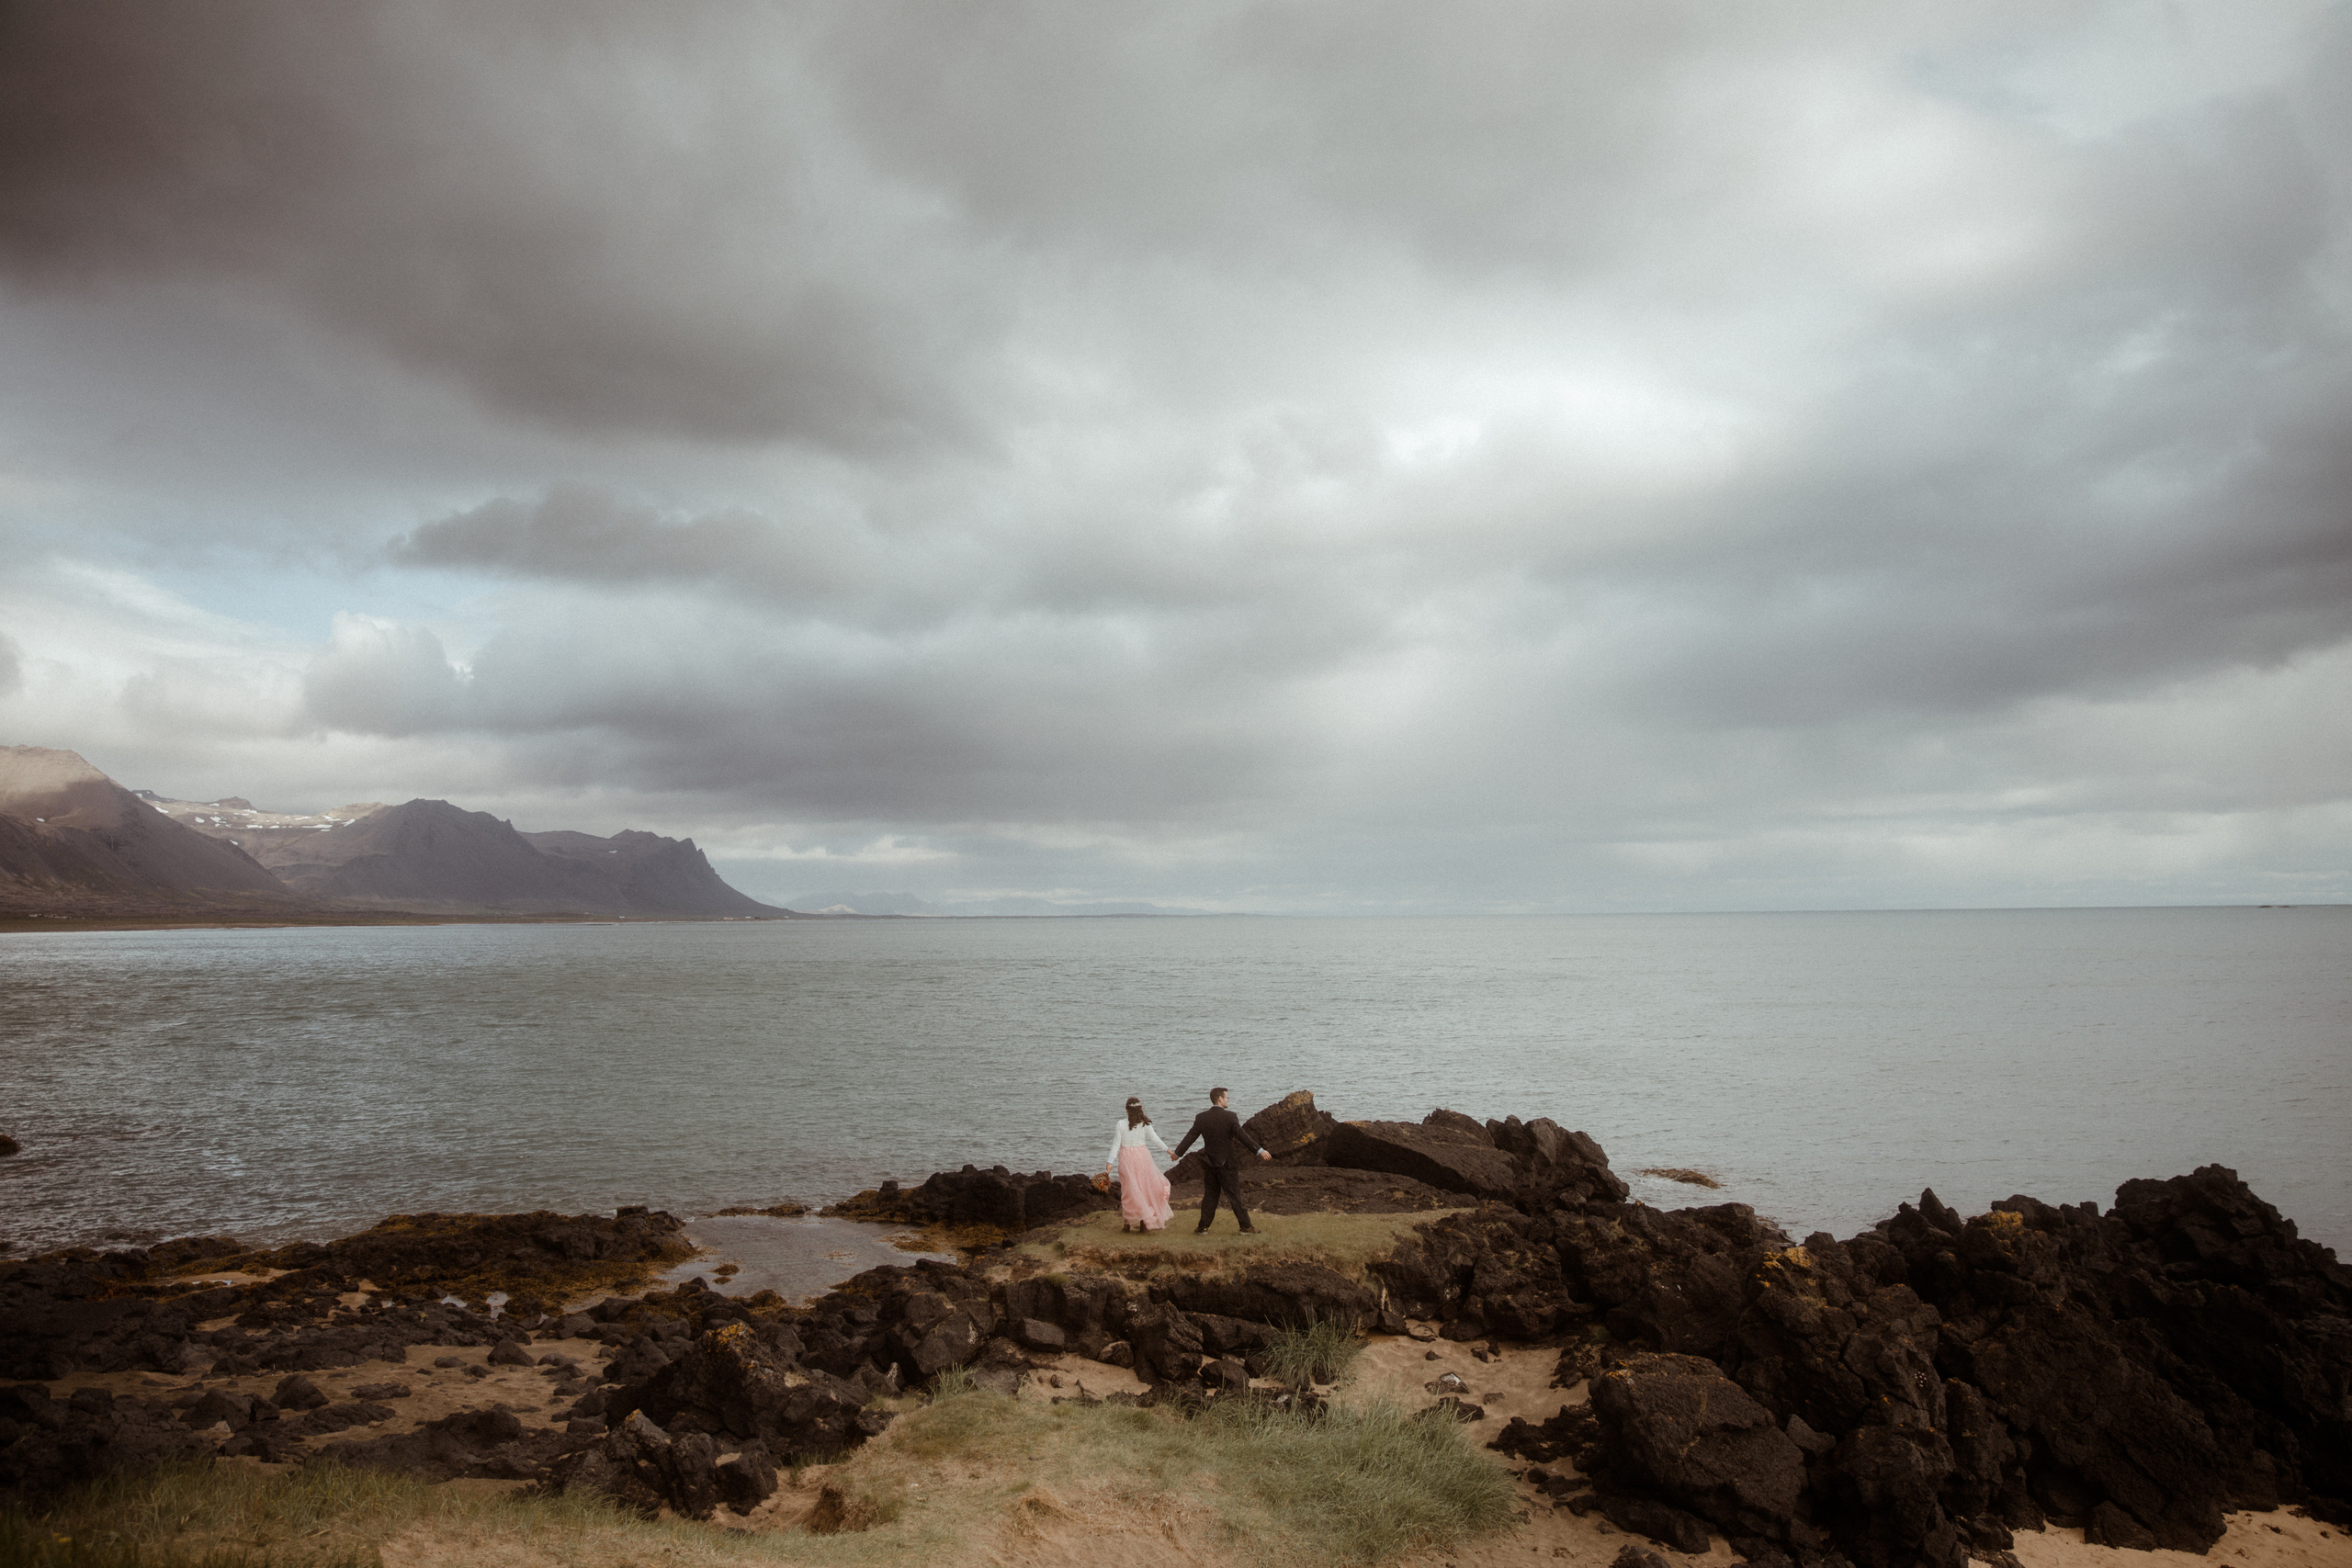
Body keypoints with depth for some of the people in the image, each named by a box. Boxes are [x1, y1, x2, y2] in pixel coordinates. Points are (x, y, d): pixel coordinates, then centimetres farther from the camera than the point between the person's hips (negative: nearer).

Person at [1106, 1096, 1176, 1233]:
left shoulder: (1120, 1125, -7)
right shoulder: (1145, 1123, -5)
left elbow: (1116, 1144, -7)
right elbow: (1155, 1139, -3)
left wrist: (1110, 1162, -4)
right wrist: (1169, 1151, 4)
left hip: (1126, 1158, -1)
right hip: (1142, 1157, 1)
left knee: (1129, 1190, 7)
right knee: (1144, 1188, 11)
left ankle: (1128, 1223, 10)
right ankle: (1143, 1222, 11)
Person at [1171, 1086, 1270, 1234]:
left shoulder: (1201, 1118, -1)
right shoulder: (1230, 1117, -13)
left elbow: (1190, 1137, 3)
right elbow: (1242, 1136, -20)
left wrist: (1178, 1153, 15)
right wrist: (1260, 1150, -20)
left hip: (1209, 1163, 4)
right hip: (1227, 1163, -4)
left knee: (1209, 1195, 13)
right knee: (1234, 1196, 3)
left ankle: (1203, 1227, 13)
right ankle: (1246, 1227, 8)